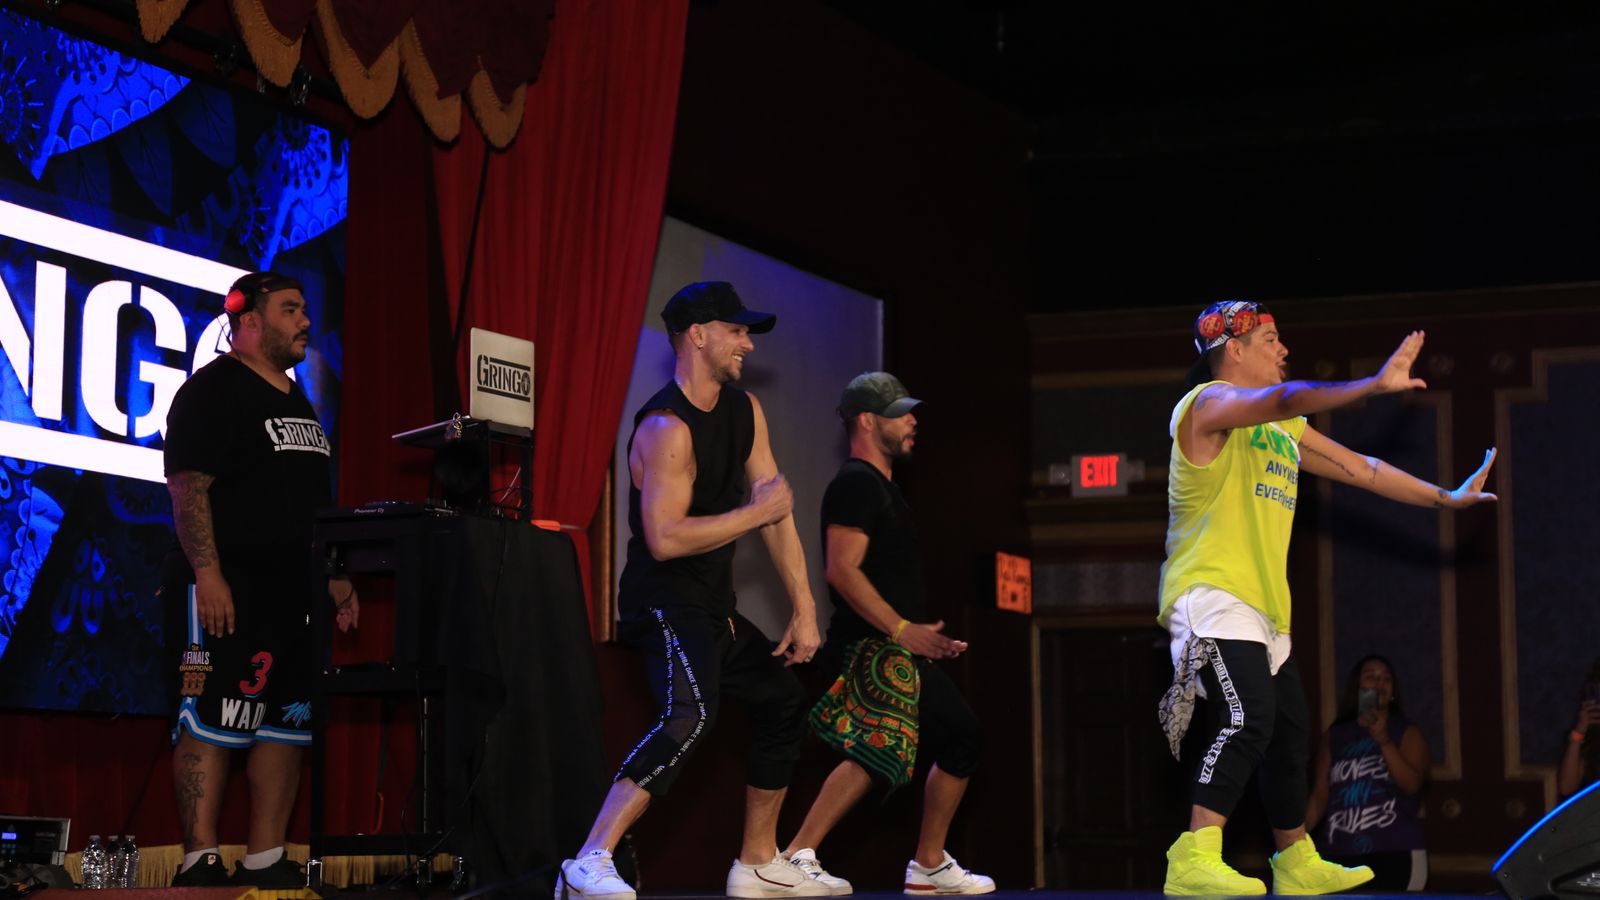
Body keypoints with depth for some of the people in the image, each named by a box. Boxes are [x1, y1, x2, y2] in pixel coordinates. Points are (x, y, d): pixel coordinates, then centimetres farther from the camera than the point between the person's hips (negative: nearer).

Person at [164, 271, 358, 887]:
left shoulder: (297, 402, 22)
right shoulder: (211, 391, -5)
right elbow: (189, 488, -14)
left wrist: (334, 578, 21)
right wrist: (207, 575, -22)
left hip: (296, 593, 9)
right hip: (230, 591, -9)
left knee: (287, 725, 6)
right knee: (212, 723, -10)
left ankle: (266, 861, 10)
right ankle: (201, 864, -11)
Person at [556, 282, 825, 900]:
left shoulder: (745, 411, 7)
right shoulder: (666, 427, -19)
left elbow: (777, 509, 7)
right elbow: (665, 539, -28)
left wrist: (804, 608, 1)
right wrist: (757, 512, -19)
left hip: (713, 607, 10)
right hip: (664, 602, -10)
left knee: (785, 702, 19)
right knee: (691, 714, -30)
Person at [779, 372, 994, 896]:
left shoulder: (881, 486, 21)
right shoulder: (856, 484, -11)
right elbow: (843, 571, -22)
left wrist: (927, 637, 22)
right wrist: (903, 629, -24)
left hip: (902, 653, 11)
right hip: (873, 649, -11)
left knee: (961, 737, 12)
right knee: (876, 749, -22)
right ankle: (798, 857, -22)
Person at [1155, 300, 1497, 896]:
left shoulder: (1284, 429, 21)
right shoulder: (1210, 402, -7)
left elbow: (1359, 469, 25)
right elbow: (1285, 399, -26)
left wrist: (1445, 497, 22)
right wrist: (1376, 384, -30)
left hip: (1265, 610, 10)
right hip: (1211, 596, -10)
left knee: (1289, 735, 14)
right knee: (1248, 719, -26)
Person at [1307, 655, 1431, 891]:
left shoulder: (1407, 733, 10)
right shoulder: (1334, 737, 15)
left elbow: (1412, 784, -6)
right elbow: (1320, 795, 11)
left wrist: (1383, 740, -15)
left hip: (1395, 854, -2)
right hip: (1341, 855, 2)